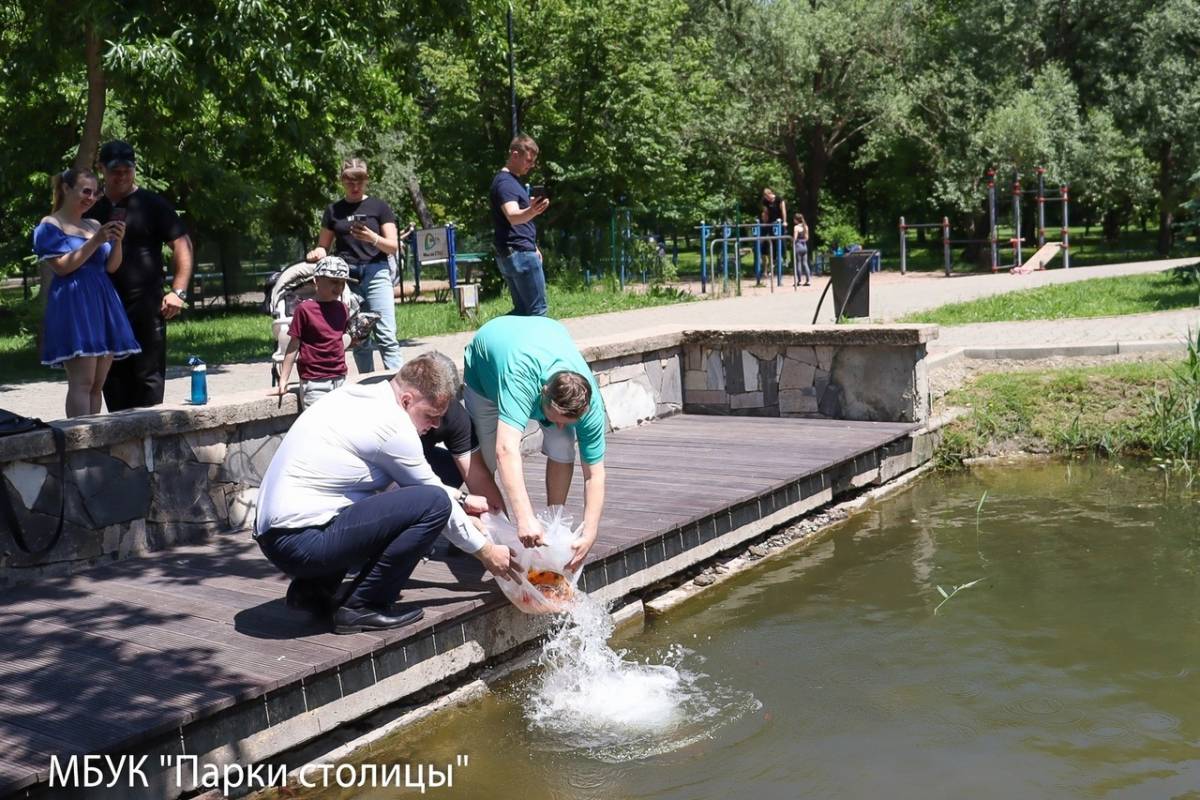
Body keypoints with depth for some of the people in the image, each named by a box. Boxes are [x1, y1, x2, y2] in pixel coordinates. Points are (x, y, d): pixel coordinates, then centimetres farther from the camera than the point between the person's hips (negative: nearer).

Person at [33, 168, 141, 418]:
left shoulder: (95, 225, 20)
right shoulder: (49, 226, 2)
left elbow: (111, 267, 15)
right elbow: (62, 266, -9)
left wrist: (117, 241, -3)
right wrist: (95, 241, -13)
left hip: (103, 304, 7)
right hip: (73, 305, -7)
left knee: (97, 383, 3)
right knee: (82, 382, -15)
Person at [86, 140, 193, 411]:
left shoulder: (151, 204, 1)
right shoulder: (93, 210, 14)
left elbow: (182, 244, -5)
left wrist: (178, 291, -14)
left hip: (146, 307, -5)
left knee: (148, 376, -3)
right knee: (113, 378, 9)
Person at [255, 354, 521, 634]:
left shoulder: (358, 396, 12)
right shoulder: (391, 424, -14)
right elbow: (436, 499, -3)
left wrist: (462, 500, 31)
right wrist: (486, 552, 9)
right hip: (302, 543, -10)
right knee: (434, 502, -15)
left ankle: (313, 589, 20)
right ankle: (362, 606, -5)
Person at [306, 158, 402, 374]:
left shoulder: (379, 207, 7)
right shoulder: (334, 210, 15)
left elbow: (393, 246, 2)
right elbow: (324, 246, 20)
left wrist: (372, 238, -18)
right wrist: (318, 252, -4)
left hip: (375, 273, -3)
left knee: (386, 336, -13)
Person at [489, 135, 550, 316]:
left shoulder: (513, 180, 17)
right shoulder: (505, 182, -15)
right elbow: (513, 217, -33)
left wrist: (532, 246, 28)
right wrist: (531, 212, -52)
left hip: (510, 255, 10)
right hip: (520, 254, -10)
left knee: (522, 310, 12)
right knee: (537, 310, -7)